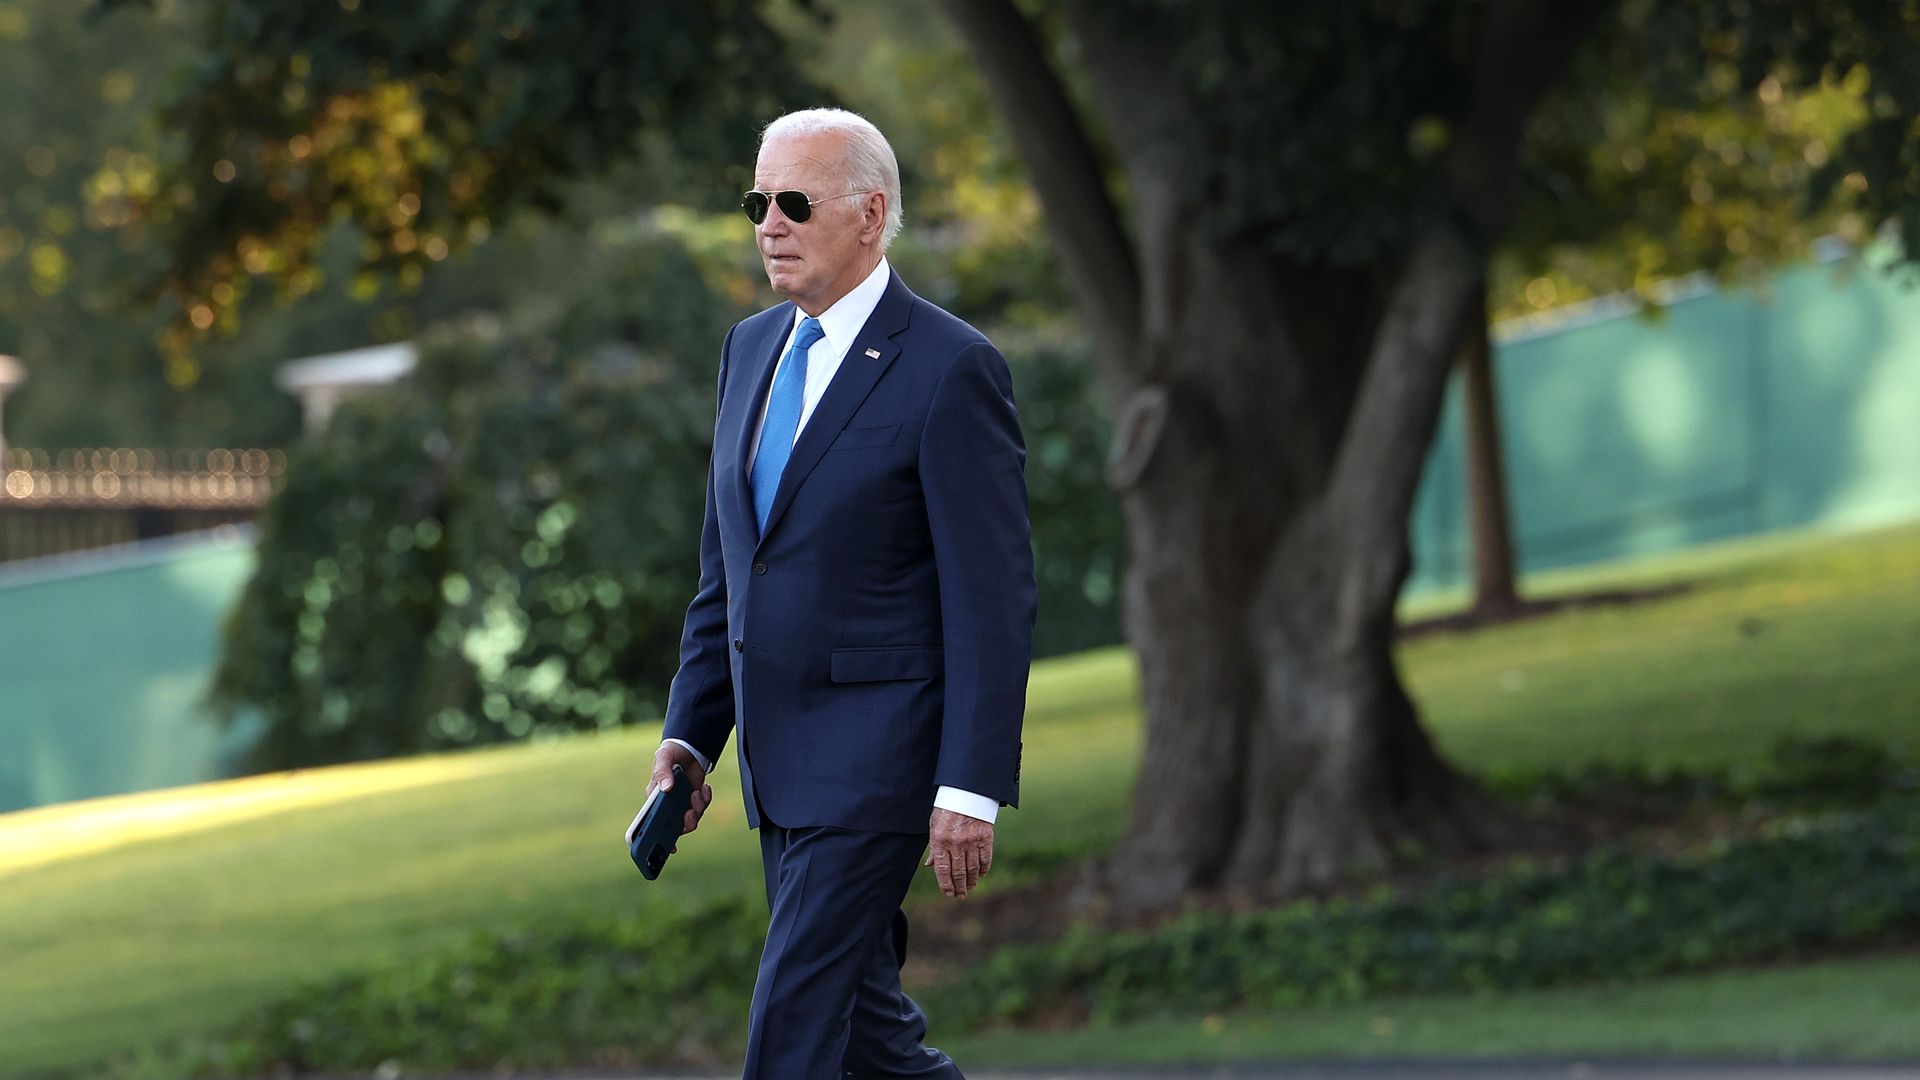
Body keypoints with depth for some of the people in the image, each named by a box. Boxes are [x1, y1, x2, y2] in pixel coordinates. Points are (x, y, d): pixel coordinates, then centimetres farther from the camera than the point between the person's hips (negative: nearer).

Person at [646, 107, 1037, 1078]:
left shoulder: (949, 369, -12)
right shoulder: (752, 349, 12)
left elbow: (993, 599, -14)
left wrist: (972, 789, -19)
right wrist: (690, 734, 11)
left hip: (880, 759, -8)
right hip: (782, 760, 8)